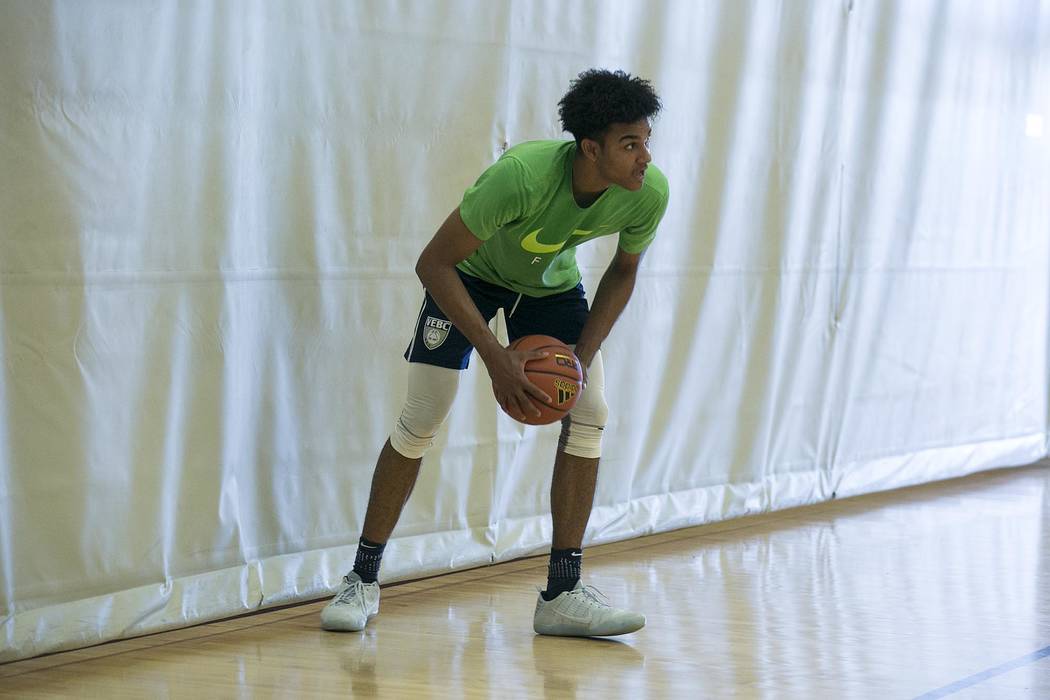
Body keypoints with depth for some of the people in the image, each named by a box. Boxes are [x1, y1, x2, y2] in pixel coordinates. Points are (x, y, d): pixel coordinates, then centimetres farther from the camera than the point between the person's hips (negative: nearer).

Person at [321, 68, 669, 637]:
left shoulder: (648, 193, -27)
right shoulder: (522, 175, -41)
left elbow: (623, 271, -5)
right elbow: (433, 262, -32)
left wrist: (584, 354, -17)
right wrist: (495, 357, -37)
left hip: (553, 282, 4)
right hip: (471, 272, -4)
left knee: (589, 414, -11)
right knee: (420, 420, -8)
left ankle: (562, 595, -5)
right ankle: (363, 580, 8)